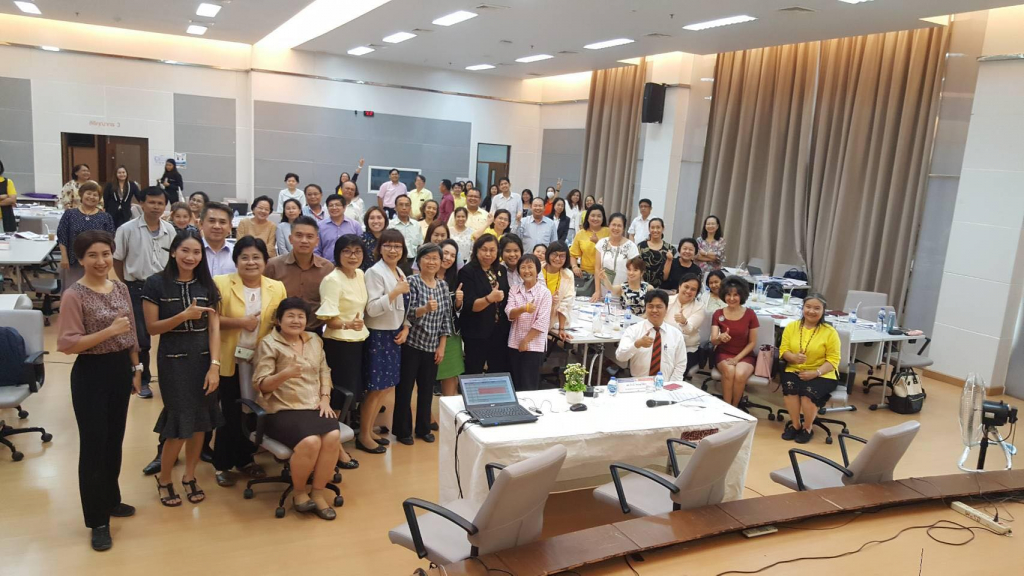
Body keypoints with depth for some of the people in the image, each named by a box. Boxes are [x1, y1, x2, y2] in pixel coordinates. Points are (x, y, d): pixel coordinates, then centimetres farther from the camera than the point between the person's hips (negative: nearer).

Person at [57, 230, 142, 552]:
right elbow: (67, 344, -19)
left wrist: (136, 369, 12)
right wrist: (109, 330, -25)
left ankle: (110, 500, 36)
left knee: (115, 440, 18)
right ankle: (98, 521, 14)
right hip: (91, 374, -6)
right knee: (93, 445, 2)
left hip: (121, 369, 6)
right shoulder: (74, 295, -14)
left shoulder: (121, 289, 4)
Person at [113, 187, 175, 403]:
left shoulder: (169, 230, 2)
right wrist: (128, 285, 3)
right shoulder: (127, 229, -7)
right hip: (137, 288, -2)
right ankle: (143, 380, 21)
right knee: (141, 338, 5)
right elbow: (117, 260, 1)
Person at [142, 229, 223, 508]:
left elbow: (214, 328, 0)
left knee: (200, 421, 8)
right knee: (180, 424, -1)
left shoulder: (206, 285, 4)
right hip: (173, 361, -3)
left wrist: (215, 365, -8)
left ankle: (189, 476, 28)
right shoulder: (156, 284, -5)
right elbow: (152, 328, -7)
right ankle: (163, 479, 23)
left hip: (204, 359, 3)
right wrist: (184, 315, -21)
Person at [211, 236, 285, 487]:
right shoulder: (221, 283, -7)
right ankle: (222, 464, 21)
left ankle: (245, 459, 30)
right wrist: (239, 322, -20)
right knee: (230, 413, 4)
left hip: (262, 361, 3)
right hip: (231, 360, -3)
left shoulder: (277, 288, 2)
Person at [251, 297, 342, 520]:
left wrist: (325, 398, 0)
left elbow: (324, 372, 17)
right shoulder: (269, 344, -2)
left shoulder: (314, 341, 16)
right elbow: (260, 384, -8)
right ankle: (299, 492, -2)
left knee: (333, 436, -25)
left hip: (315, 406, 5)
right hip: (282, 409, -5)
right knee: (310, 441, -31)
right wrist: (284, 374, -26)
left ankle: (318, 493, -7)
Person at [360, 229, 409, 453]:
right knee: (376, 388, -2)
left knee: (388, 387, 13)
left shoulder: (400, 273, 11)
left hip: (394, 335, 8)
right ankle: (363, 436, 12)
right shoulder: (375, 272, -14)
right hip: (378, 335, -8)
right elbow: (372, 309, -21)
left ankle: (369, 431, 26)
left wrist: (405, 328, 3)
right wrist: (394, 292, -26)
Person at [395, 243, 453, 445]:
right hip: (411, 344, -4)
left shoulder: (443, 285, 6)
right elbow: (408, 314, -17)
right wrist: (426, 308, -37)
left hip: (432, 347, 5)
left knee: (427, 389, 13)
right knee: (405, 388, 4)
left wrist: (442, 347, 3)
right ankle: (403, 430, 16)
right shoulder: (412, 282, -8)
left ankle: (423, 428, 26)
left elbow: (446, 318, 7)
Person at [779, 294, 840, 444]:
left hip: (822, 374, -2)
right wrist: (794, 357, -20)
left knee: (809, 391, -30)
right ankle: (795, 424, -7)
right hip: (794, 370, 2)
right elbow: (783, 350, 3)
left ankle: (808, 428, -1)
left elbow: (833, 359, -6)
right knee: (790, 386, -30)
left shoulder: (830, 332, -3)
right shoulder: (791, 326, 5)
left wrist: (816, 372, -20)